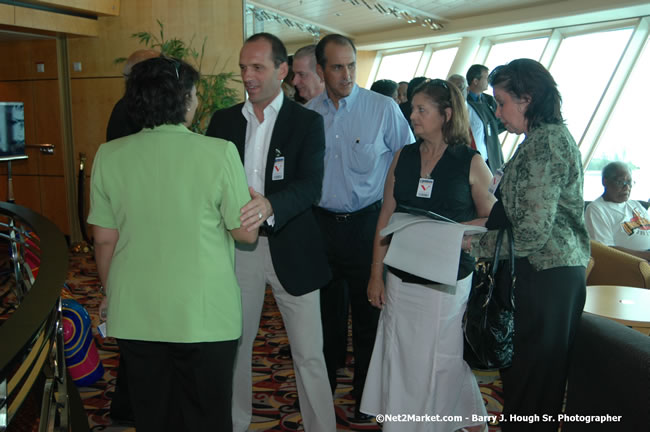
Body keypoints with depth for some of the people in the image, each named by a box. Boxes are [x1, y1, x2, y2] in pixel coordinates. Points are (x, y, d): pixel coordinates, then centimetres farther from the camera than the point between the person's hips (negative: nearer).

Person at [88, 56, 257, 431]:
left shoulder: (109, 155, -3)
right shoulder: (219, 152, -12)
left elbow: (105, 240, 2)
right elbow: (246, 233, -9)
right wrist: (255, 204, 12)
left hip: (134, 316, 3)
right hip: (204, 315, -3)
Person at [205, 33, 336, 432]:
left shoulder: (307, 122, -3)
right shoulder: (223, 121, 7)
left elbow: (311, 185, -16)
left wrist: (270, 205, -35)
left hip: (290, 249, -3)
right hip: (236, 246, 3)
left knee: (309, 353, 5)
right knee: (235, 345, 15)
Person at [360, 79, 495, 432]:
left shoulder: (471, 162, -3)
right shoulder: (403, 157, 7)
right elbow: (386, 218, 8)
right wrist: (376, 274, 6)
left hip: (451, 281, -3)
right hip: (403, 280, 3)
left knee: (449, 360, 6)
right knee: (401, 361, 8)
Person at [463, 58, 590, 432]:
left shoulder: (544, 142, -19)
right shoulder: (552, 135, 11)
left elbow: (533, 232, -23)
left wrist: (475, 244, -14)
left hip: (548, 274, -10)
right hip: (558, 271, 10)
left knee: (532, 376, 3)